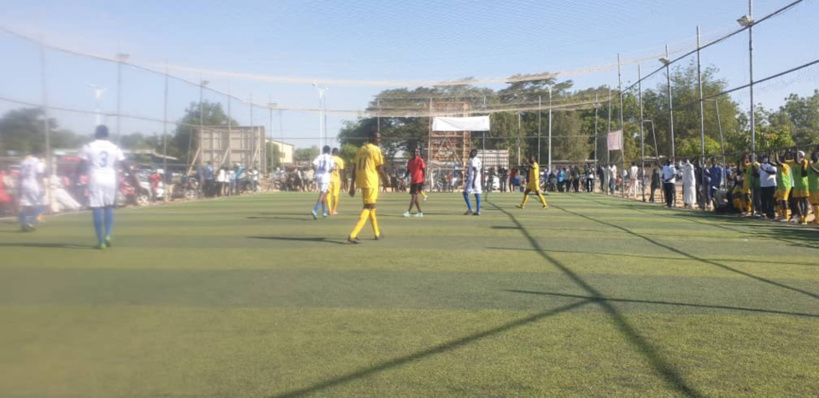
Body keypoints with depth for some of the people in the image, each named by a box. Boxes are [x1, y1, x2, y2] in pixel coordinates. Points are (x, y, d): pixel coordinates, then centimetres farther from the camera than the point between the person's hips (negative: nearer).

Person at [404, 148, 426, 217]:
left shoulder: (420, 160, -7)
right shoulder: (410, 161, 12)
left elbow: (424, 170, -7)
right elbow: (408, 171, 18)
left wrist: (424, 179, -16)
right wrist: (404, 177, 3)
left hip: (418, 181, -7)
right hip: (412, 181, 7)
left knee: (413, 196, -10)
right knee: (415, 197, 8)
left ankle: (409, 211, -11)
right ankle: (420, 212, 15)